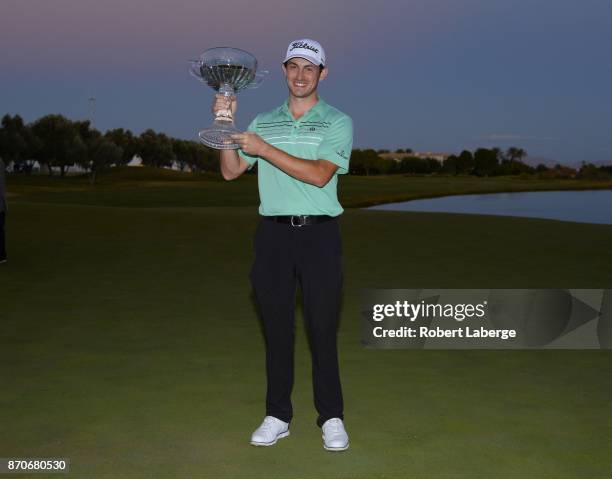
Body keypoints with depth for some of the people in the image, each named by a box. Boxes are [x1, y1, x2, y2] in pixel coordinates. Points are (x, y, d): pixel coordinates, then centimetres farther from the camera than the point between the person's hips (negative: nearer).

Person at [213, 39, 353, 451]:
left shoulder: (338, 122, 2)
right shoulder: (263, 122, 14)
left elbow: (319, 174, -13)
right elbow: (231, 171, 7)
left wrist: (265, 149, -17)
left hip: (320, 232, -3)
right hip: (273, 232, 3)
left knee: (323, 328, -1)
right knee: (277, 328, 6)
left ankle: (332, 417, 10)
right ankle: (278, 416, 16)